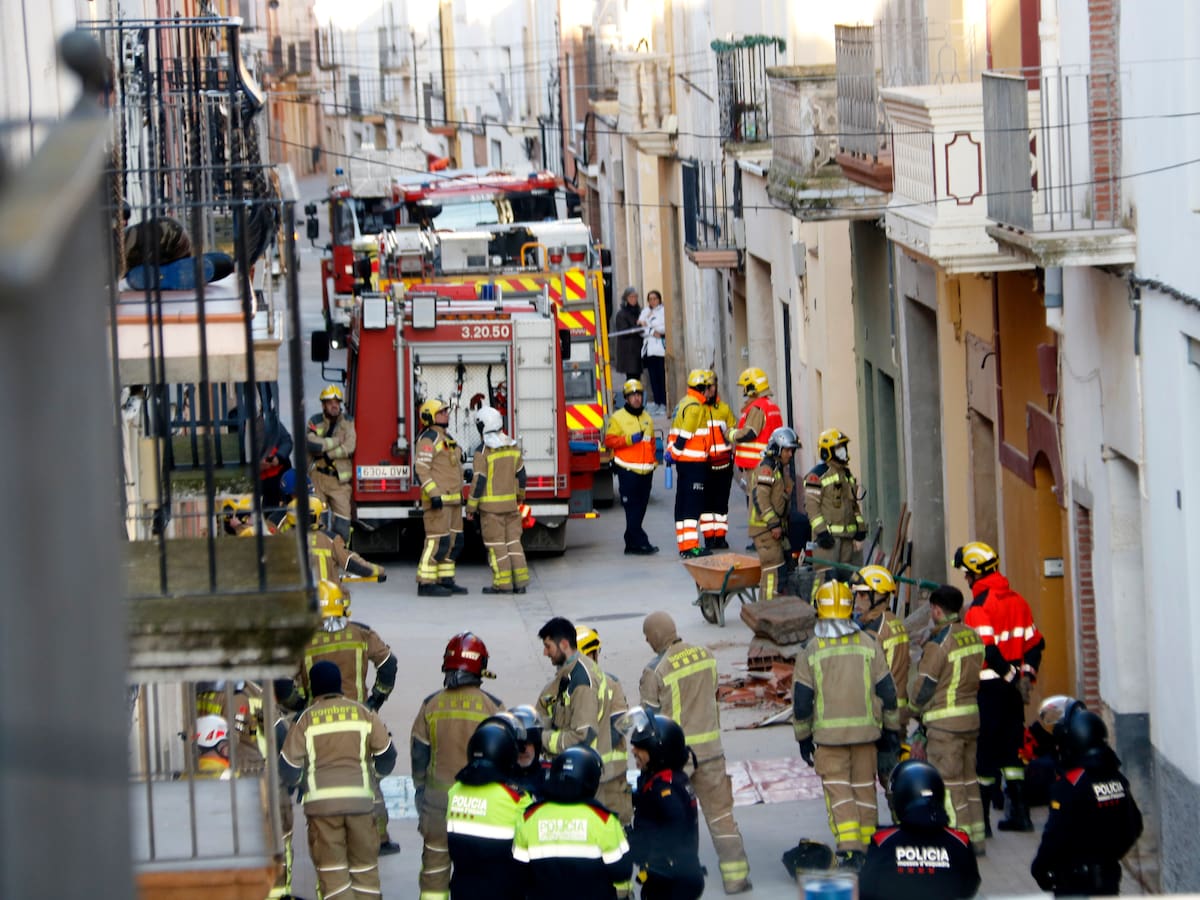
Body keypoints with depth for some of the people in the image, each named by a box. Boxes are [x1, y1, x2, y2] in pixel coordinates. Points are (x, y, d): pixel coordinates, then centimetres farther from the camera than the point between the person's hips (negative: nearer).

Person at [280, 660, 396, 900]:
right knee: (364, 862, 11)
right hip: (359, 798, 2)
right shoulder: (364, 714, 4)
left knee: (331, 865, 1)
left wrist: (295, 781, 22)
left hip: (321, 800, -2)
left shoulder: (306, 719, -1)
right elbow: (386, 755, 6)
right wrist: (374, 773, 27)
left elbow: (289, 768, -1)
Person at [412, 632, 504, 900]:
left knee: (434, 867, 11)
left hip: (438, 798, 1)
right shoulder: (493, 707, -9)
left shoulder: (431, 705, -3)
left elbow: (419, 757, 3)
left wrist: (421, 794, 15)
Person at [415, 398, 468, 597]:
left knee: (454, 542, 10)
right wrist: (434, 494, -25)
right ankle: (426, 583, -11)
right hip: (438, 500, -10)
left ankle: (445, 580, 16)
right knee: (438, 541, -12)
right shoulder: (428, 439, -11)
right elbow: (422, 469, -18)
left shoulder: (447, 438, 19)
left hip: (452, 500, 10)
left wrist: (459, 495, 23)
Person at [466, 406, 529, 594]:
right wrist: (520, 494, 29)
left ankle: (503, 583, -2)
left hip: (491, 505, -6)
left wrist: (471, 507, -7)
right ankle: (520, 582, 8)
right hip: (510, 503, 6)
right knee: (513, 541, 10)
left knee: (496, 544, -1)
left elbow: (479, 481, -15)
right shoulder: (513, 447, 4)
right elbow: (520, 474, 12)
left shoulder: (483, 452, -14)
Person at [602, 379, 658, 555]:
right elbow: (609, 441, -8)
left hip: (646, 471, 6)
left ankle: (631, 543, 15)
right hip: (628, 471, -6)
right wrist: (629, 439, -19)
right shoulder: (617, 418, -2)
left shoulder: (647, 418, 18)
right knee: (632, 509, -9)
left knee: (639, 509, 8)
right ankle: (640, 543, -11)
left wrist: (654, 460, 15)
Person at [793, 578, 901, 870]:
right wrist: (892, 729, 14)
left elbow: (801, 700, -3)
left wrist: (803, 737, 9)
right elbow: (887, 691, 3)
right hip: (865, 730, 2)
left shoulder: (811, 650, -6)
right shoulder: (868, 644, -1)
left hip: (829, 734, -2)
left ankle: (849, 849, -15)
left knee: (838, 790, -2)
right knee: (864, 789, 12)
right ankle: (867, 846, 19)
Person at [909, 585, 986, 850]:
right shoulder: (973, 636, 5)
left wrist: (916, 711, 7)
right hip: (971, 718, 8)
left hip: (944, 723, -8)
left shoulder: (939, 643, -17)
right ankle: (976, 838, 18)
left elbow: (924, 686, -11)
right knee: (969, 779, 15)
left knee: (949, 782, -3)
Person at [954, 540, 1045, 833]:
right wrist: (1026, 674, 8)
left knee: (984, 752, -2)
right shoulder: (1017, 600, 10)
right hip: (1012, 688, 7)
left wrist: (1012, 676, -14)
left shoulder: (980, 606, -15)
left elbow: (987, 649, -23)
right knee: (1011, 747, 15)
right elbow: (1035, 642, 13)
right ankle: (1019, 811, 16)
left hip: (989, 687, -7)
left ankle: (981, 817, 0)